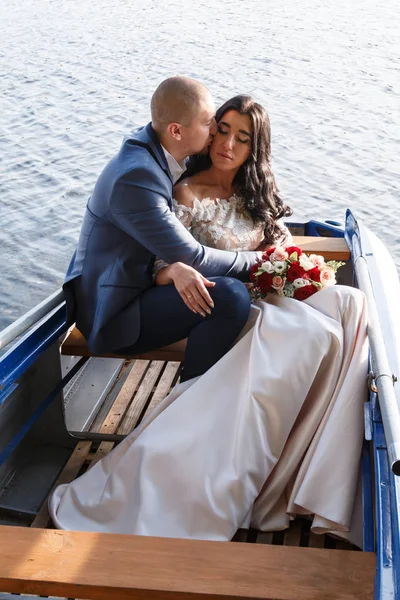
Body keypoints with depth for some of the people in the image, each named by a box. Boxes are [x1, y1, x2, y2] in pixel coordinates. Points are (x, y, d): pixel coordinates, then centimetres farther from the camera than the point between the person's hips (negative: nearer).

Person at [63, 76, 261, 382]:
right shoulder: (136, 178, -28)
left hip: (135, 279, 10)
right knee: (231, 296, -26)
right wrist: (256, 261, -9)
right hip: (114, 312, -10)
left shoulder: (155, 148, 0)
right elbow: (192, 258, -22)